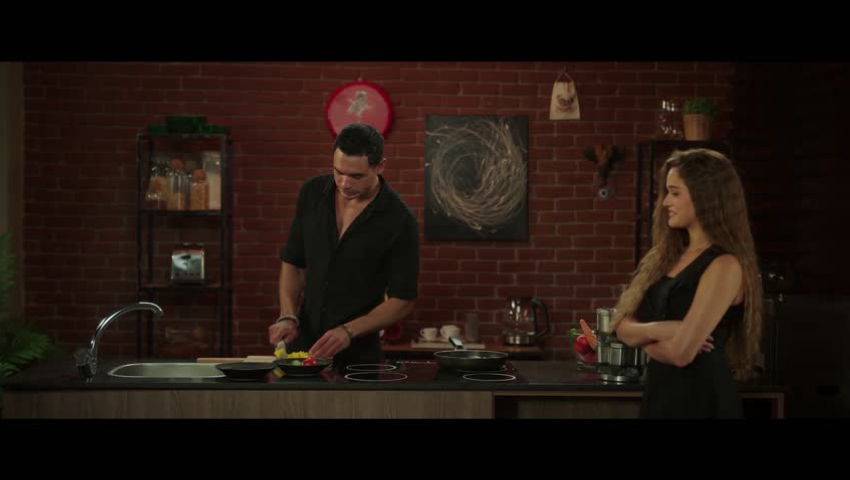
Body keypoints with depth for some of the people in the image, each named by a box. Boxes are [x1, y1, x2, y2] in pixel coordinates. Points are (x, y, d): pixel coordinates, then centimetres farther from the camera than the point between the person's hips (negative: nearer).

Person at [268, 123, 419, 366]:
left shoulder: (399, 220, -16)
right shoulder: (312, 193, -4)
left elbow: (402, 300, -11)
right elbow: (292, 261, 6)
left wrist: (349, 331, -22)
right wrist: (288, 317, -8)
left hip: (358, 356, -3)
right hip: (302, 346, 4)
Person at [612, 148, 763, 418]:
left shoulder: (724, 266, -16)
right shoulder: (669, 256, 8)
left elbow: (681, 353, -22)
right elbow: (623, 328, 4)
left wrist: (643, 335, -3)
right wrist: (657, 330, -15)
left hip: (701, 400, -7)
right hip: (660, 396, 7)